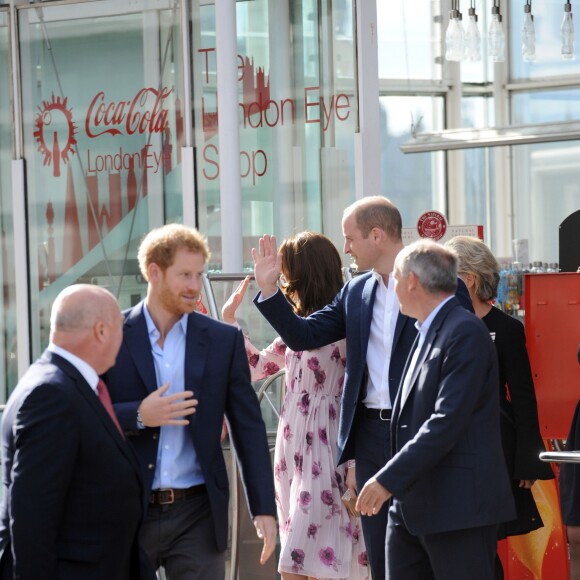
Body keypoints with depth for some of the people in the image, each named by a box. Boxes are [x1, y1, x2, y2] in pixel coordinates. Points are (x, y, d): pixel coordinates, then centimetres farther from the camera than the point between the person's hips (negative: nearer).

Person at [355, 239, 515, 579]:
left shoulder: (466, 333, -14)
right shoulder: (428, 333, 18)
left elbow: (447, 423, -21)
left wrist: (389, 480, -21)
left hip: (459, 505, -9)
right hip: (413, 504, 9)